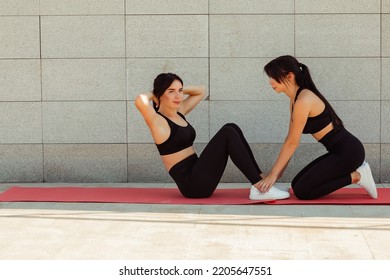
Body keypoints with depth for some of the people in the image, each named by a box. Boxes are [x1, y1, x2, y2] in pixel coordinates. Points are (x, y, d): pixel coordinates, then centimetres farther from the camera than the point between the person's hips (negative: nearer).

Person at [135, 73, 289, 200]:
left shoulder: (179, 112, 16)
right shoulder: (158, 121, -9)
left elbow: (201, 91, 29)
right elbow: (140, 101, -30)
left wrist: (179, 89, 15)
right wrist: (151, 95, -8)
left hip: (198, 179, 9)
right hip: (191, 184, -9)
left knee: (231, 128, 0)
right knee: (228, 133, -17)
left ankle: (260, 179, -3)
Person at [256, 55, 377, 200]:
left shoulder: (304, 100, -20)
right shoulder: (295, 99, 9)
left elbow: (292, 143, -16)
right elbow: (290, 140, 13)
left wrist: (274, 174, -11)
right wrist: (276, 172, 9)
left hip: (348, 151, -10)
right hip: (339, 151, 10)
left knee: (301, 191, -10)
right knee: (297, 184, 11)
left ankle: (355, 176, -3)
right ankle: (350, 170, 12)